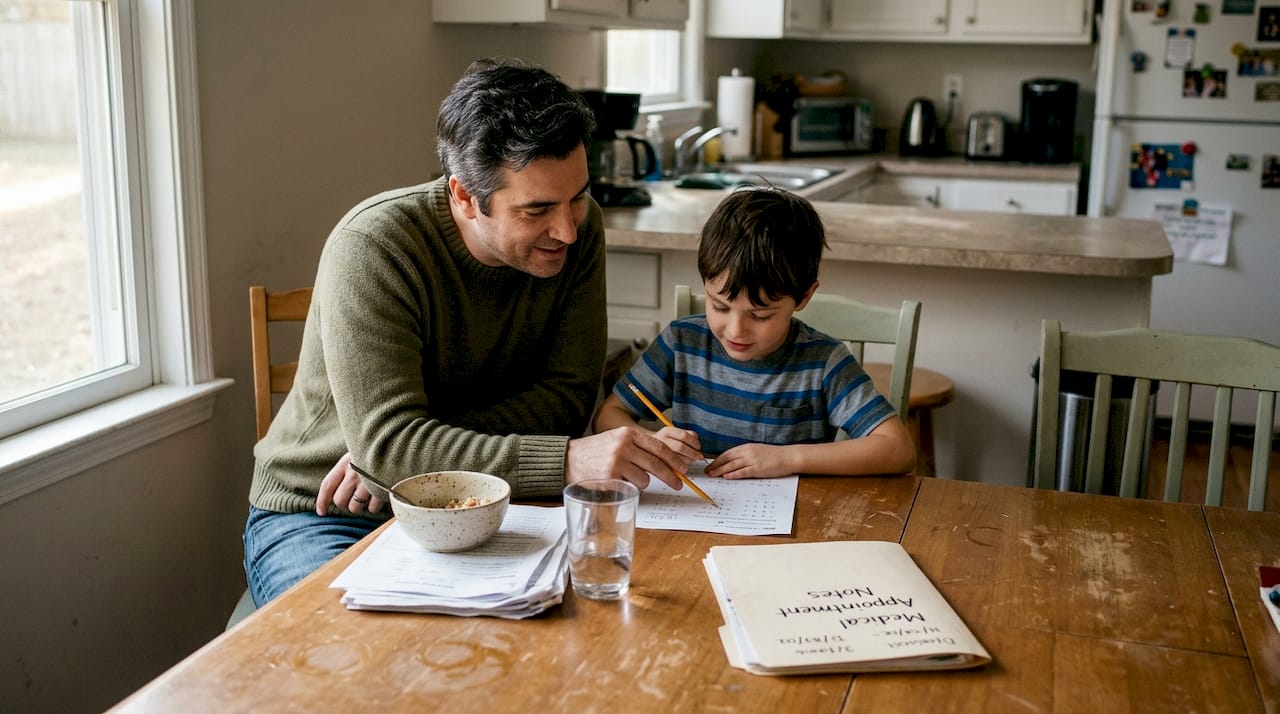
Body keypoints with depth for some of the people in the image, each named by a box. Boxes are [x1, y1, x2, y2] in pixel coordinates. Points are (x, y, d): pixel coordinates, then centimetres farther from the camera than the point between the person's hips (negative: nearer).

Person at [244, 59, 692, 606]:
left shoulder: (578, 226, -9)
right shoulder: (373, 246, -23)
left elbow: (568, 397, -10)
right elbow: (386, 443, -30)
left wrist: (411, 451, -23)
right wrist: (567, 460, -41)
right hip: (321, 516, -4)